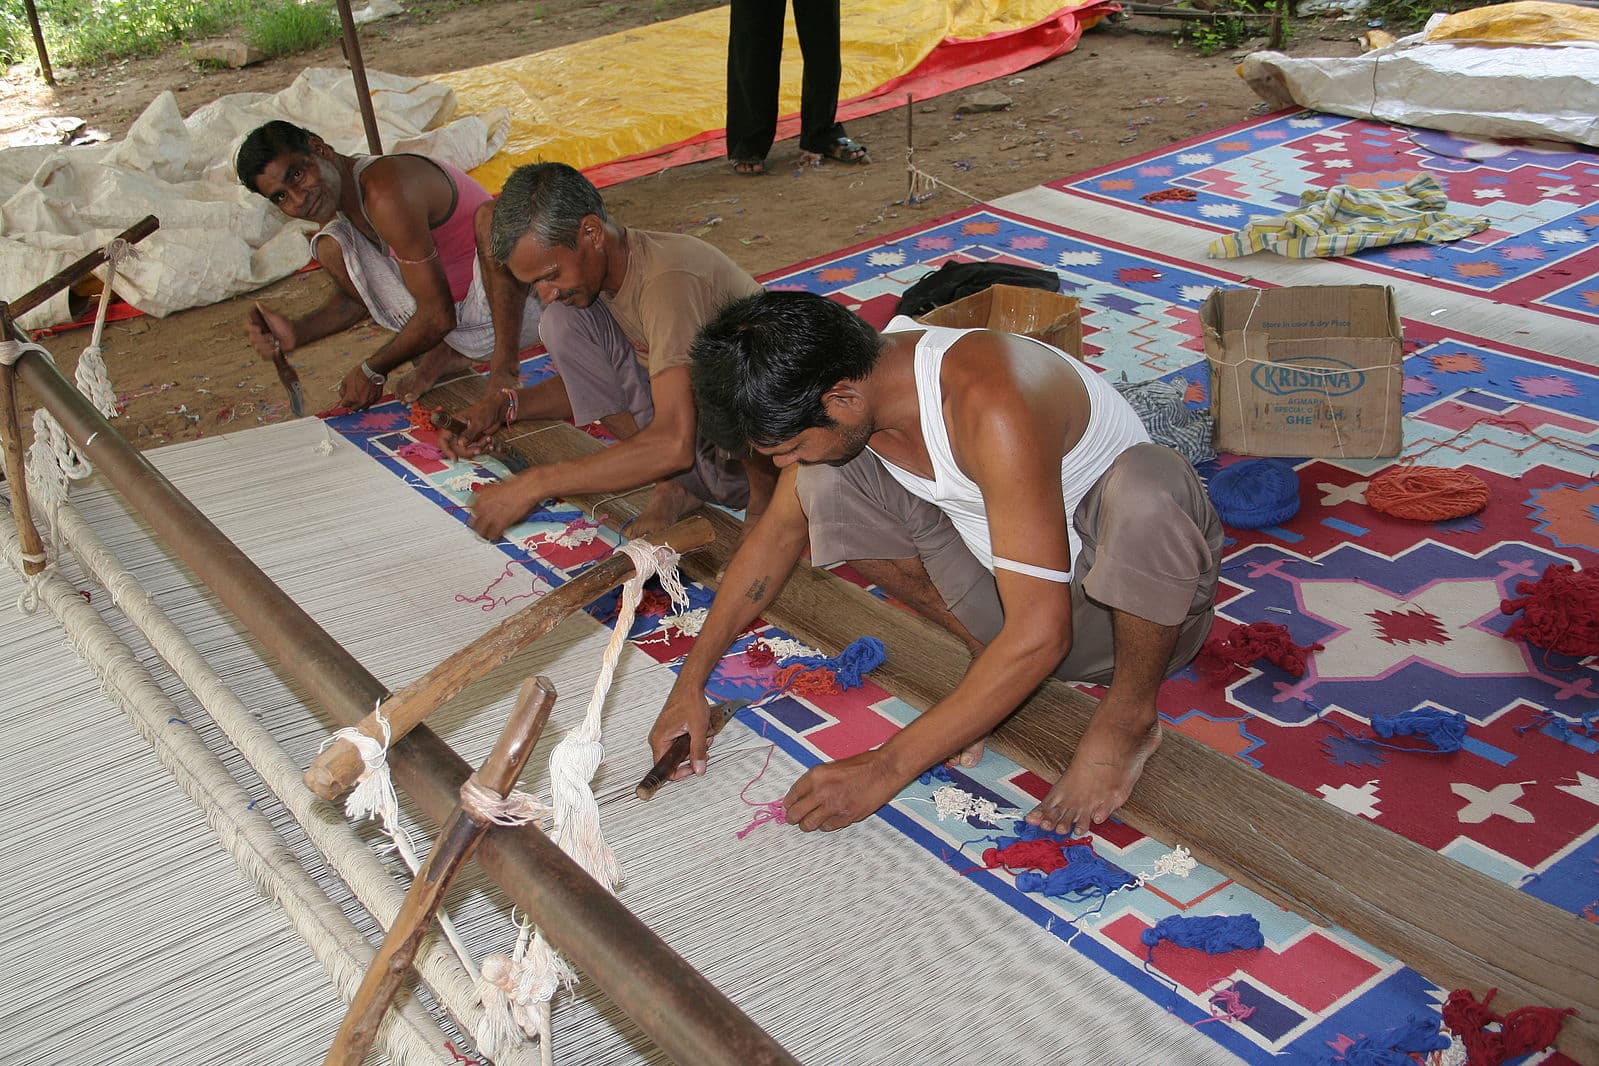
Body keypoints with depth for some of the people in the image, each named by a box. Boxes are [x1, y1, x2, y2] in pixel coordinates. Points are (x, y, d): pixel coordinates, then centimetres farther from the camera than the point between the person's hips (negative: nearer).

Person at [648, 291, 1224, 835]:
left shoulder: (990, 404, -36)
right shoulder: (844, 382, -12)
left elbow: (1039, 635, -36)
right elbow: (777, 533, 6)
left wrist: (883, 769, -32)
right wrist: (691, 681, 2)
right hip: (1007, 584, 6)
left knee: (1145, 484, -40)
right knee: (826, 484, -12)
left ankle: (1129, 716, -13)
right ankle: (986, 651, 3)